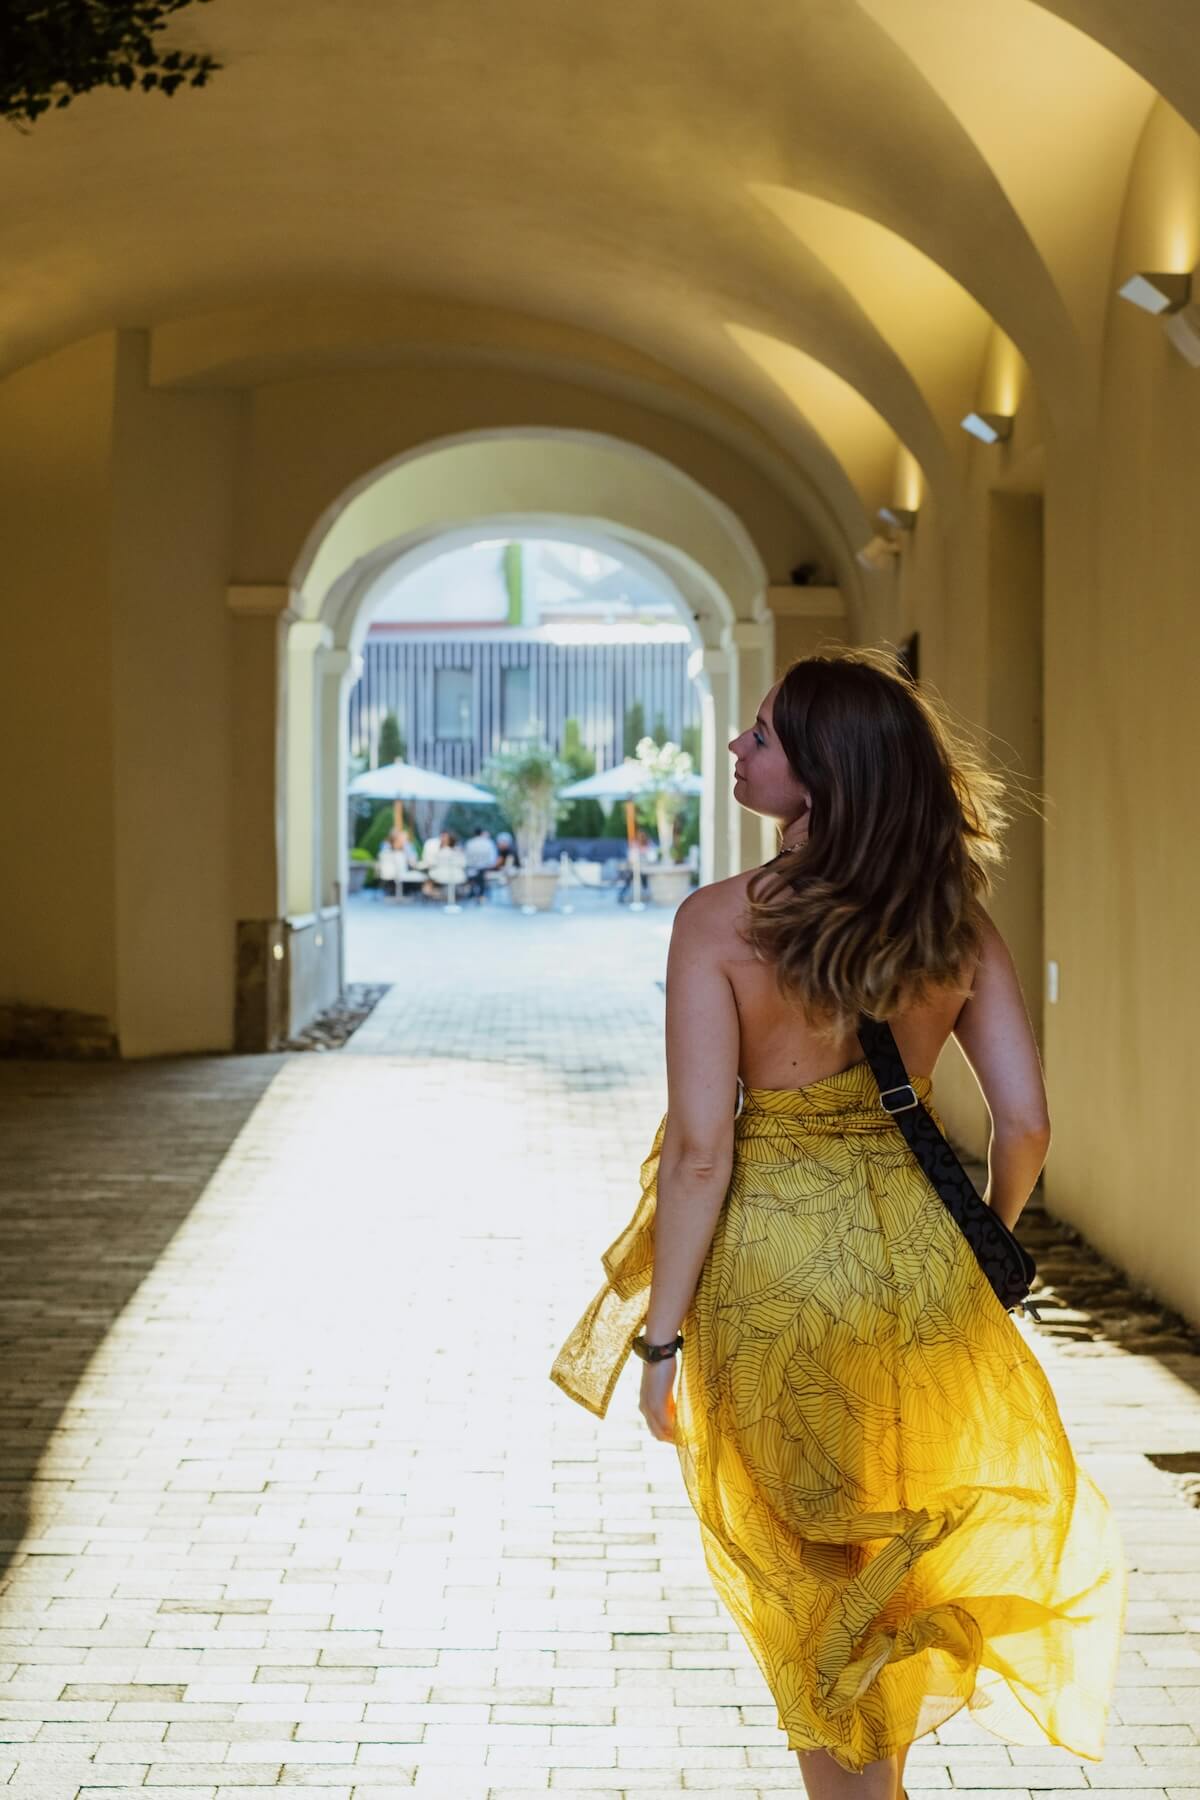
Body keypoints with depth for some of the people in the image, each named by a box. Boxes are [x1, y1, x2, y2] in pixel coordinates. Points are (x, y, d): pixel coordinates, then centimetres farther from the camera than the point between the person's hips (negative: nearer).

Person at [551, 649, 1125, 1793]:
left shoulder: (718, 922, -15)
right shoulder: (957, 921, -4)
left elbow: (700, 1148, -17)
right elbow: (1024, 1122, -3)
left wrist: (662, 1338, -9)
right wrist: (979, 1255, 15)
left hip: (773, 1266, -3)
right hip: (918, 1251, 4)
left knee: (805, 1582, 15)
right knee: (899, 1559, 25)